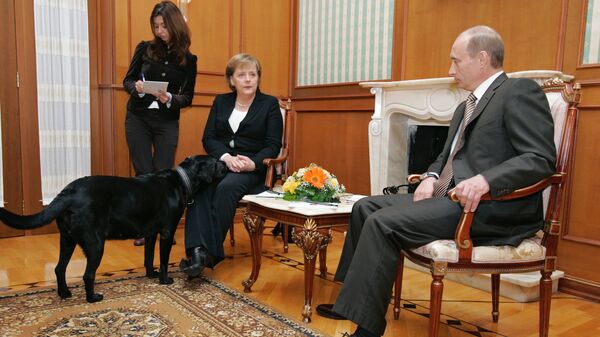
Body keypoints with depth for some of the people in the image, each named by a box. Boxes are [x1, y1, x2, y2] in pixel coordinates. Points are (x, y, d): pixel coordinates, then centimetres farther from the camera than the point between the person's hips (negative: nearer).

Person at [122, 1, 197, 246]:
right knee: (144, 174, 2)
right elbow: (127, 81, 5)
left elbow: (188, 98, 1)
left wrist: (170, 99, -19)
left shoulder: (188, 59, 1)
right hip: (138, 119, 1)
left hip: (167, 123, 0)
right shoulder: (145, 48, 2)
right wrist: (136, 87, -17)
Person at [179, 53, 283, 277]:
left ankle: (210, 251, -31)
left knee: (226, 187, -35)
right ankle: (198, 249, -41)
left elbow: (273, 145, -1)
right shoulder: (221, 101, 16)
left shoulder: (270, 104, 6)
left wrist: (253, 163, -20)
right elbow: (208, 138, 7)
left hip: (252, 168, -2)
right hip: (220, 161, 3)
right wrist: (226, 157, -14)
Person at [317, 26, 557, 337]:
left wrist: (485, 180, -31)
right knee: (365, 207, 5)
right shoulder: (465, 107, 22)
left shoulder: (520, 92, -7)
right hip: (449, 195, 10)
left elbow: (541, 158, -16)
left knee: (382, 223, -23)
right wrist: (432, 177, 3)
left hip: (491, 207, -10)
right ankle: (353, 298, 12)